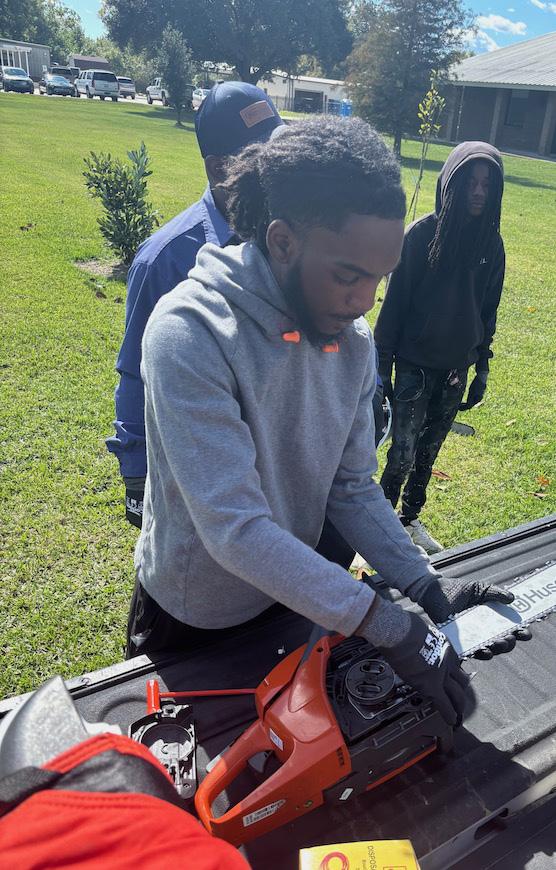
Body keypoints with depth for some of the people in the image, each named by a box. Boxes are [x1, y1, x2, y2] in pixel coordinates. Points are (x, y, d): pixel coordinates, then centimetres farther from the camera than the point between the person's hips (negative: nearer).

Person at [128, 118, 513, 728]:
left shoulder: (353, 339, -10)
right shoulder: (189, 335, -31)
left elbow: (352, 487, -5)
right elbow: (235, 528, -34)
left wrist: (425, 586, -18)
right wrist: (386, 627, -32)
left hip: (288, 597, 5)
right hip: (189, 616, -4)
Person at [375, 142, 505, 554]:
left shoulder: (491, 242, 2)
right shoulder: (423, 233, -10)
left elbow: (489, 309, 10)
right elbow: (395, 300, -8)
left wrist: (482, 368, 10)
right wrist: (383, 365, -8)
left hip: (458, 367, 4)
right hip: (415, 364, -4)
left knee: (429, 452, 15)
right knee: (403, 455, -4)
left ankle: (411, 517, 33)